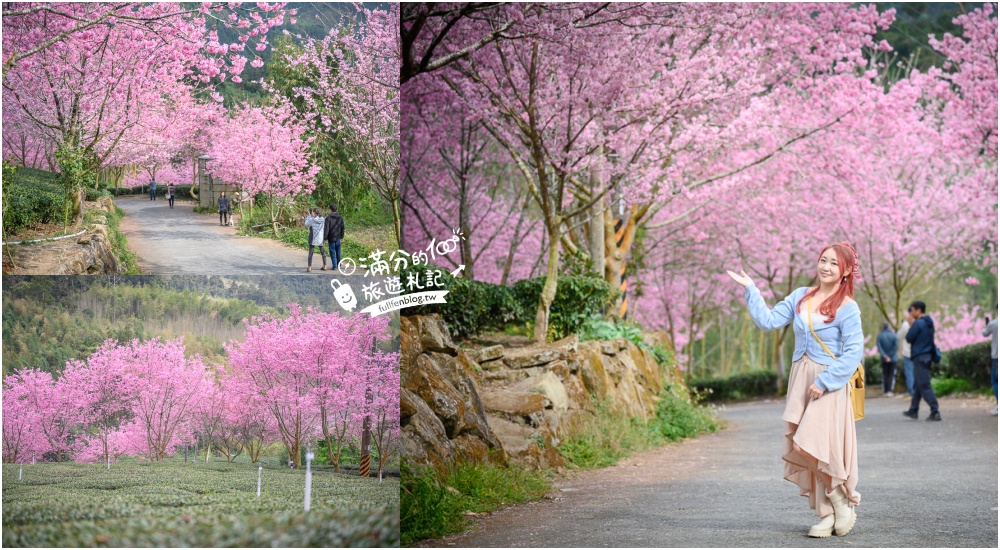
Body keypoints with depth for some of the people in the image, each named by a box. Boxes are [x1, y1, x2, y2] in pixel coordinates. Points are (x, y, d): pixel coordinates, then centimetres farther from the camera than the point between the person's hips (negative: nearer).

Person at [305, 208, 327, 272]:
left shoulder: (311, 220, -13)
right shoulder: (323, 220, -3)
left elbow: (306, 224, 3)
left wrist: (309, 216, 8)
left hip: (313, 238, -4)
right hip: (321, 239, 4)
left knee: (310, 252, 4)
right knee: (322, 251, 15)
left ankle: (309, 267, 0)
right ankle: (324, 266, 18)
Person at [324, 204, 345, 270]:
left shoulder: (328, 218, -13)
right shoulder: (340, 218, 2)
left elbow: (326, 229, -14)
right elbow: (342, 228, 7)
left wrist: (325, 238, -9)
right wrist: (342, 237, 17)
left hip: (331, 238, -4)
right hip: (338, 238, 4)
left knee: (332, 252, 2)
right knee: (338, 252, 17)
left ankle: (334, 266, 0)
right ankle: (338, 264, 26)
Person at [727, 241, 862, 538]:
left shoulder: (847, 308, -7)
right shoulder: (801, 297, 11)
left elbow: (854, 352, -12)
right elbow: (769, 320, 9)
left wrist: (824, 381, -17)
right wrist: (749, 289, 7)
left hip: (828, 384, -6)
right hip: (800, 380, 6)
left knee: (813, 445, -17)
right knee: (802, 450, 4)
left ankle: (843, 502, 5)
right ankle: (827, 515, 12)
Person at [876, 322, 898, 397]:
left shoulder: (879, 336, -2)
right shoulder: (893, 335, -3)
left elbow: (879, 348, -11)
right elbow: (896, 346, -12)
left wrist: (885, 356, -15)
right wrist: (890, 355, -11)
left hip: (884, 360, 1)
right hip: (892, 359, -1)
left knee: (885, 374, 10)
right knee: (891, 375, 2)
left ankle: (885, 391, 7)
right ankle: (889, 391, -10)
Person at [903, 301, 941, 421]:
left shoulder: (918, 323, -16)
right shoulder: (929, 323, 13)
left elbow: (909, 338, -11)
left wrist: (911, 325, 0)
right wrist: (913, 324, 11)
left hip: (920, 357, -10)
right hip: (927, 356, 10)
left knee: (924, 386, -9)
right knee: (917, 385, 17)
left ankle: (935, 412, -14)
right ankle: (913, 410, 25)